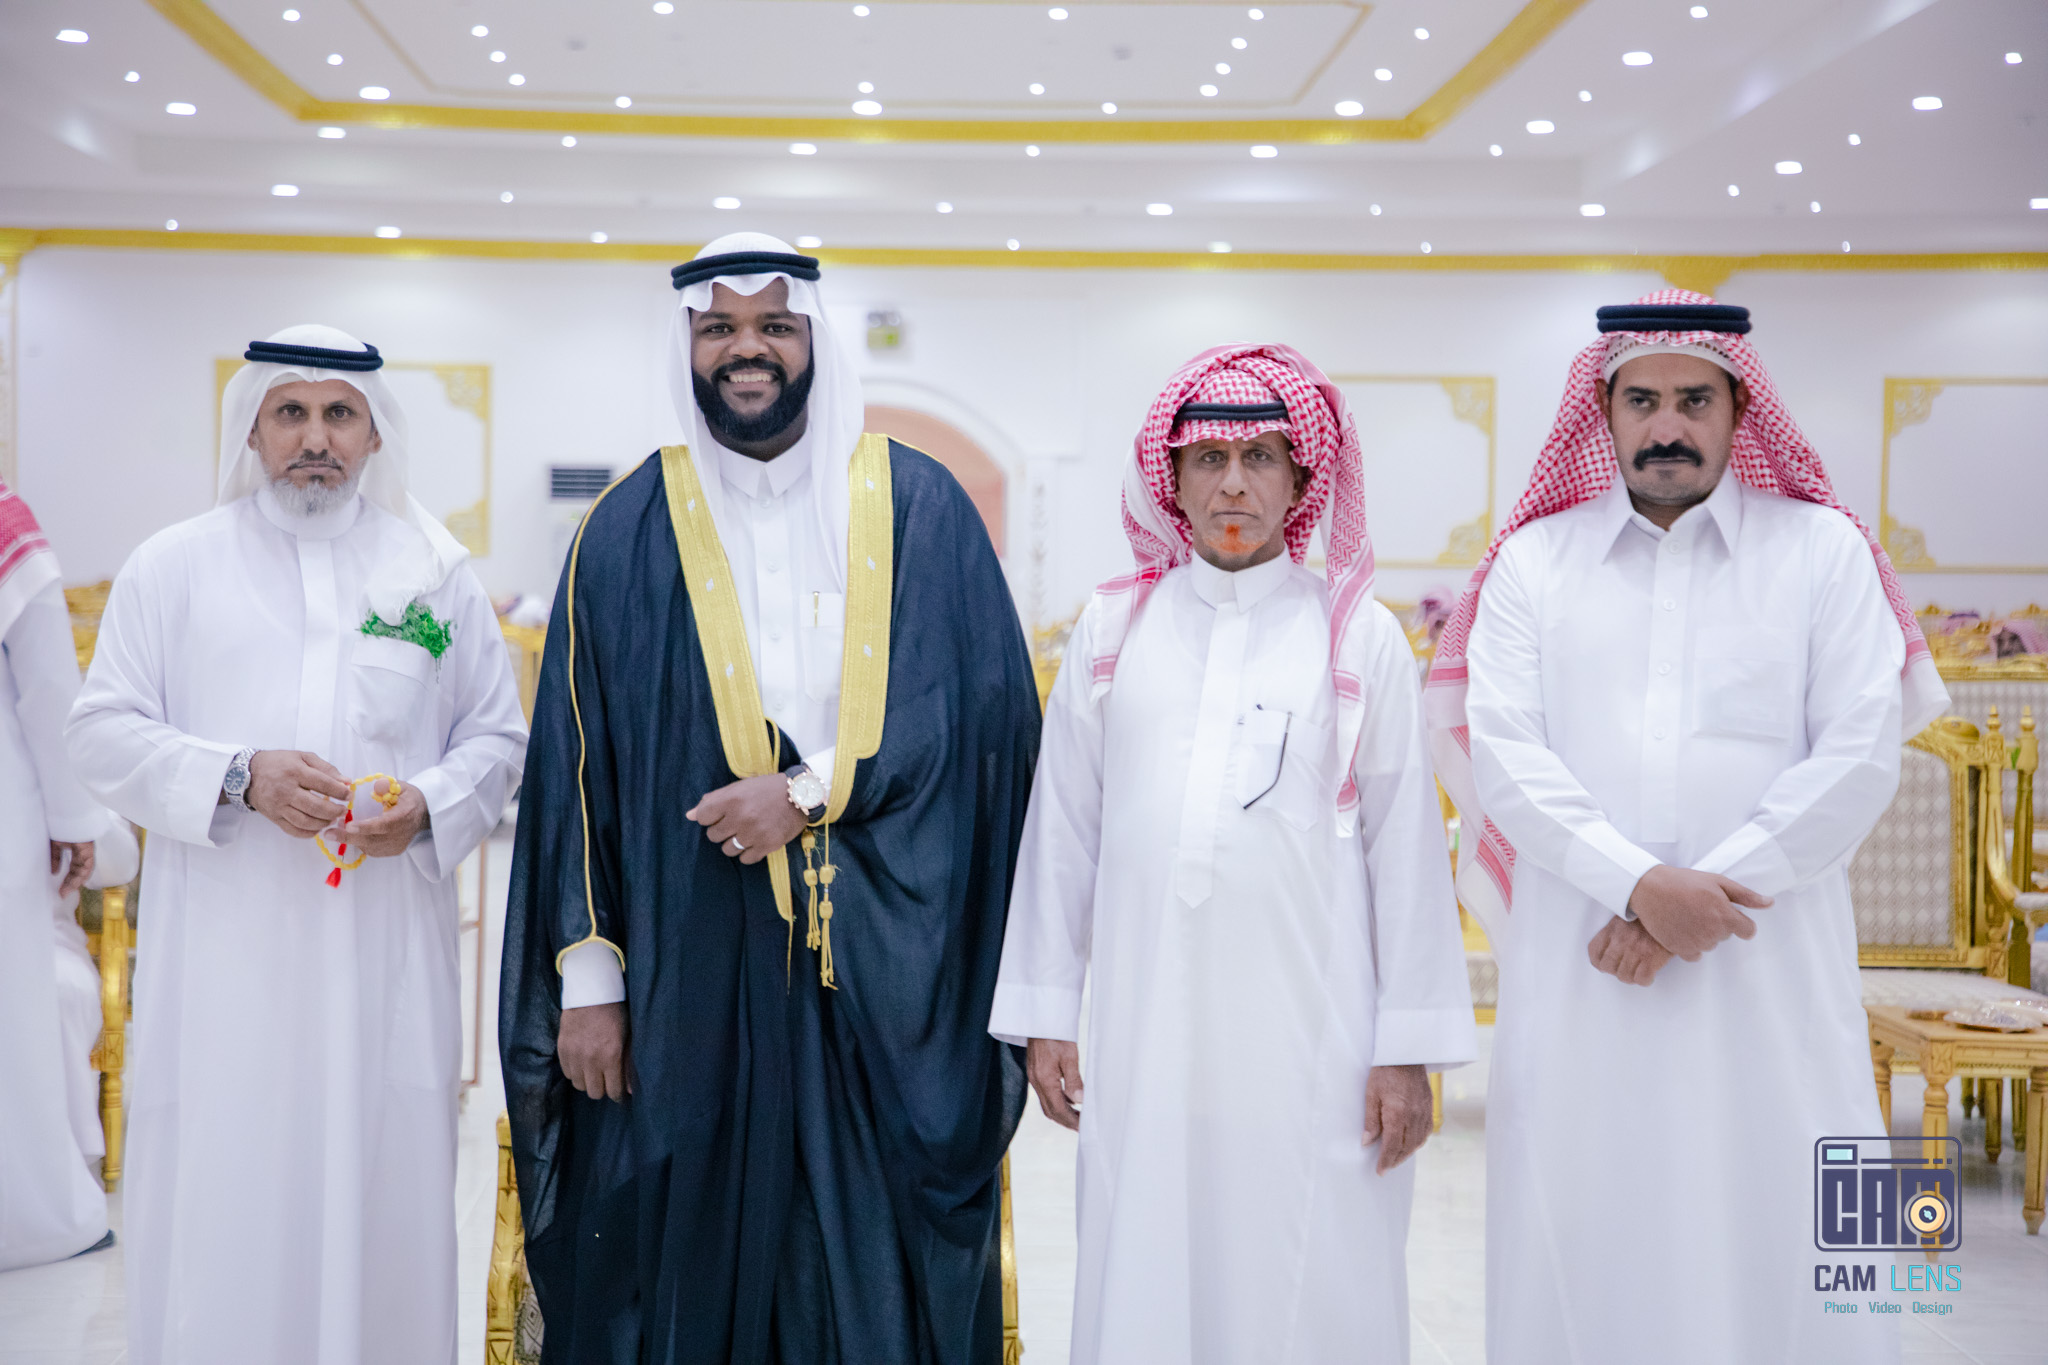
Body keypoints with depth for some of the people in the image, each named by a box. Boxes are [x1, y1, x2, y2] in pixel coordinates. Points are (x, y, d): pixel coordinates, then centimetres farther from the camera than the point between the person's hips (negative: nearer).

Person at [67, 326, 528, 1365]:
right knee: (221, 1201, 0)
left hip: (385, 954, 1)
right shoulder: (173, 567, 8)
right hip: (223, 957, -1)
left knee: (380, 1191, 4)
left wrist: (429, 807, -8)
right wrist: (238, 776, -14)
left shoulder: (437, 573, 11)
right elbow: (103, 735, 3)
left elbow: (498, 737, 12)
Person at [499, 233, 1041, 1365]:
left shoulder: (920, 506, 5)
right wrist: (587, 974, -3)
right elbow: (576, 761, 3)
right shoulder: (631, 529, 5)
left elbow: (990, 708, -2)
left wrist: (812, 791, -12)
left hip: (890, 970, 0)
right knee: (689, 1265, 4)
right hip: (692, 968, 0)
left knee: (880, 1265, 4)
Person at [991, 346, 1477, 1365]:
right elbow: (1062, 829, 10)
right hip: (1147, 1019, 2)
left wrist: (1409, 1048, 0)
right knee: (1143, 1282, 6)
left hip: (1308, 1024, -1)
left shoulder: (1360, 637, 3)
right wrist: (1045, 1014, 9)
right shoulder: (1113, 629, 8)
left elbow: (1405, 844, 2)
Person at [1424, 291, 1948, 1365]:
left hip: (1770, 975, 0)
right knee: (1581, 1253, 5)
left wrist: (1705, 893, -11)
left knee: (1778, 1245, 1)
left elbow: (1860, 760, -3)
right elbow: (1504, 757, -2)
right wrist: (1639, 884, -16)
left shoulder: (1823, 550, 7)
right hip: (1579, 973, 1)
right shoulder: (1533, 561, 9)